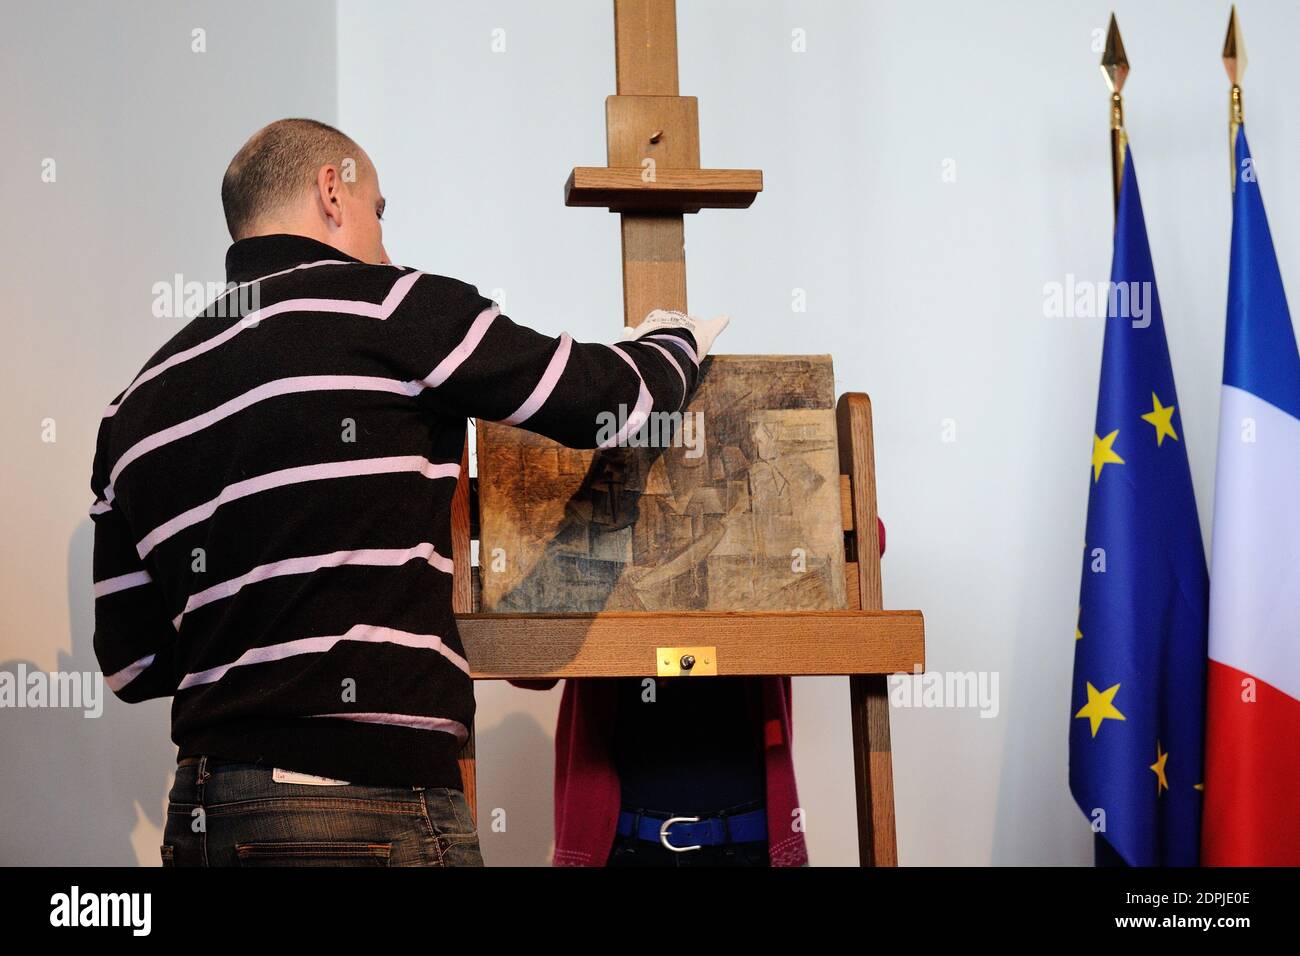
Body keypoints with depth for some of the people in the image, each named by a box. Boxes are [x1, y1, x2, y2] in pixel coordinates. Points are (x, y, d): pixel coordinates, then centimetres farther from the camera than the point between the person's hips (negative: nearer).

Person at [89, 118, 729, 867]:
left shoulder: (136, 410, 12)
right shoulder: (386, 305, -4)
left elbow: (130, 663, 13)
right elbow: (606, 399, 2)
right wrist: (678, 342, 23)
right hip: (372, 804, -6)